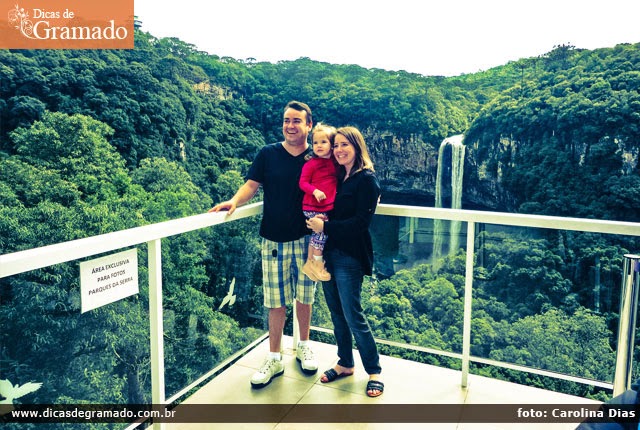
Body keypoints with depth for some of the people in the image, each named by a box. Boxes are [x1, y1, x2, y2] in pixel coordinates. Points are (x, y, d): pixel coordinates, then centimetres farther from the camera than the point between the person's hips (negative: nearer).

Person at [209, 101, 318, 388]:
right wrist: (234, 201, -18)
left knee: (304, 296, 12)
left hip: (306, 239, 0)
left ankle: (304, 346, 34)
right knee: (276, 301, 6)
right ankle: (274, 358, 20)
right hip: (274, 240, 0)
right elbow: (252, 184, -1)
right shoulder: (268, 154, 1)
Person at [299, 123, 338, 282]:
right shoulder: (311, 164, -10)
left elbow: (337, 180, 20)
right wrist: (315, 191, -26)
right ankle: (318, 263, 10)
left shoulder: (334, 162, 8)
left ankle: (310, 262, 28)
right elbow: (303, 183, -12)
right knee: (322, 232, -7)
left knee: (317, 233, 14)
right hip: (313, 207, -6)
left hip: (327, 206, 6)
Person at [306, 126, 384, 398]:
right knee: (336, 313, 14)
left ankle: (374, 371, 17)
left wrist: (326, 227, -19)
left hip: (350, 257, -7)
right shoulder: (336, 176, 12)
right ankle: (345, 364, 31)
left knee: (353, 316, -1)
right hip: (329, 253, 7)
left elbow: (361, 221, -17)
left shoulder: (366, 179, -9)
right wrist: (316, 221, -1)